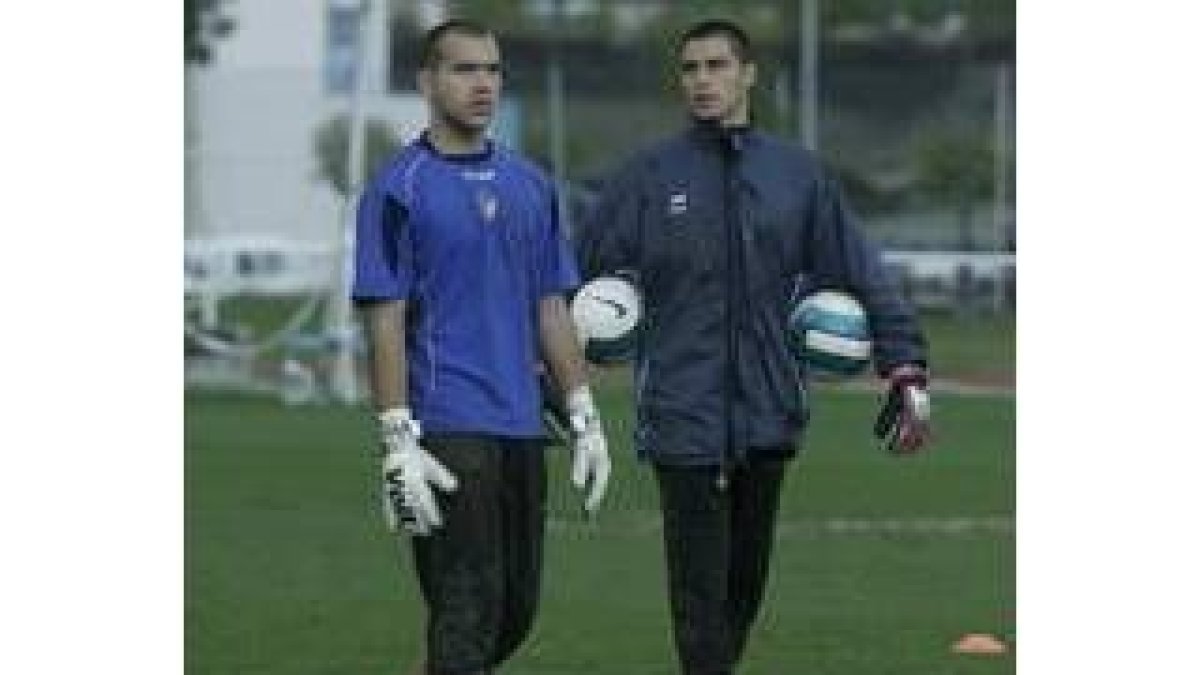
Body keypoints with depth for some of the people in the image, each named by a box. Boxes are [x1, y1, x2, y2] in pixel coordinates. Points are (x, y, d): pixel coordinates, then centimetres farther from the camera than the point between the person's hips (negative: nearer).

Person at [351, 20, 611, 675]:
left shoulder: (529, 185, 14)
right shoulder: (399, 188, -5)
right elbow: (385, 321, -8)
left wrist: (584, 418, 12)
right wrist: (398, 441, -15)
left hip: (521, 426, 6)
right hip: (447, 431, -6)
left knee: (516, 609, 10)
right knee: (469, 610, -9)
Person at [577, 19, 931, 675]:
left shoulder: (798, 175, 7)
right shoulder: (648, 177, 1)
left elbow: (862, 277, 8)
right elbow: (579, 276, 1)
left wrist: (907, 371, 0)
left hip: (770, 416, 3)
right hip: (684, 417, -3)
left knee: (747, 577, 10)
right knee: (701, 584, -5)